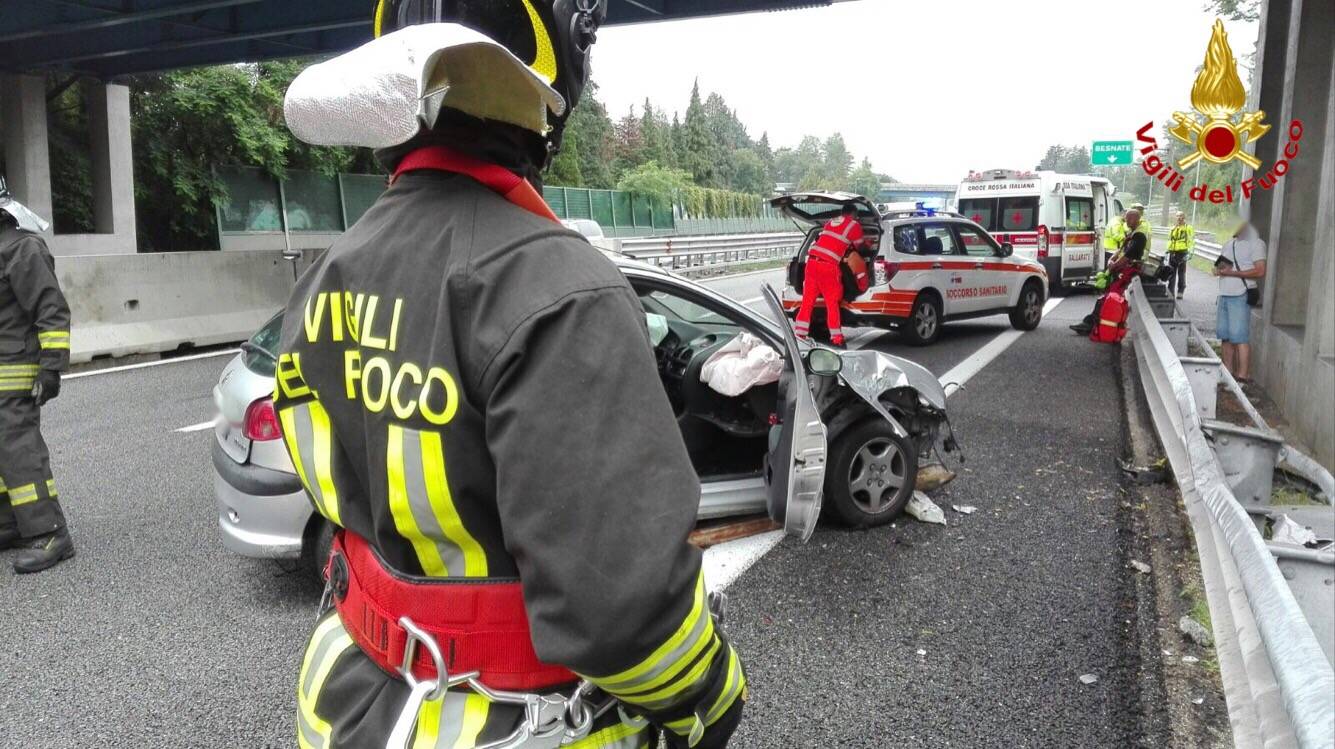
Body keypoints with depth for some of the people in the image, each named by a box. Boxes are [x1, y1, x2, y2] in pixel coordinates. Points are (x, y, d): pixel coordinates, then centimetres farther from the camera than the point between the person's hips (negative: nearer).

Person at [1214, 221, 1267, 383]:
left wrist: (1231, 272, -17)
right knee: (1225, 337, 7)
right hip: (1224, 295, 7)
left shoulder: (1255, 242, -5)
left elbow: (1260, 271, -13)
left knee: (1240, 337, -9)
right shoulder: (1228, 244, 19)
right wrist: (1219, 269, 2)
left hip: (1240, 297, -7)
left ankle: (1243, 375, -7)